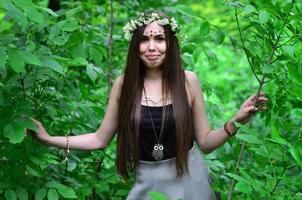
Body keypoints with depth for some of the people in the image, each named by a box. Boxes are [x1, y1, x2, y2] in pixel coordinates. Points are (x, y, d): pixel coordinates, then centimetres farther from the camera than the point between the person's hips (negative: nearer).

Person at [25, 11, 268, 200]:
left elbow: (205, 142, -2)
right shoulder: (124, 84, -5)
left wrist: (236, 121, -18)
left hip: (189, 180, -1)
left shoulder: (188, 80, -7)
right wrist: (49, 139, -4)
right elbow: (100, 139, 2)